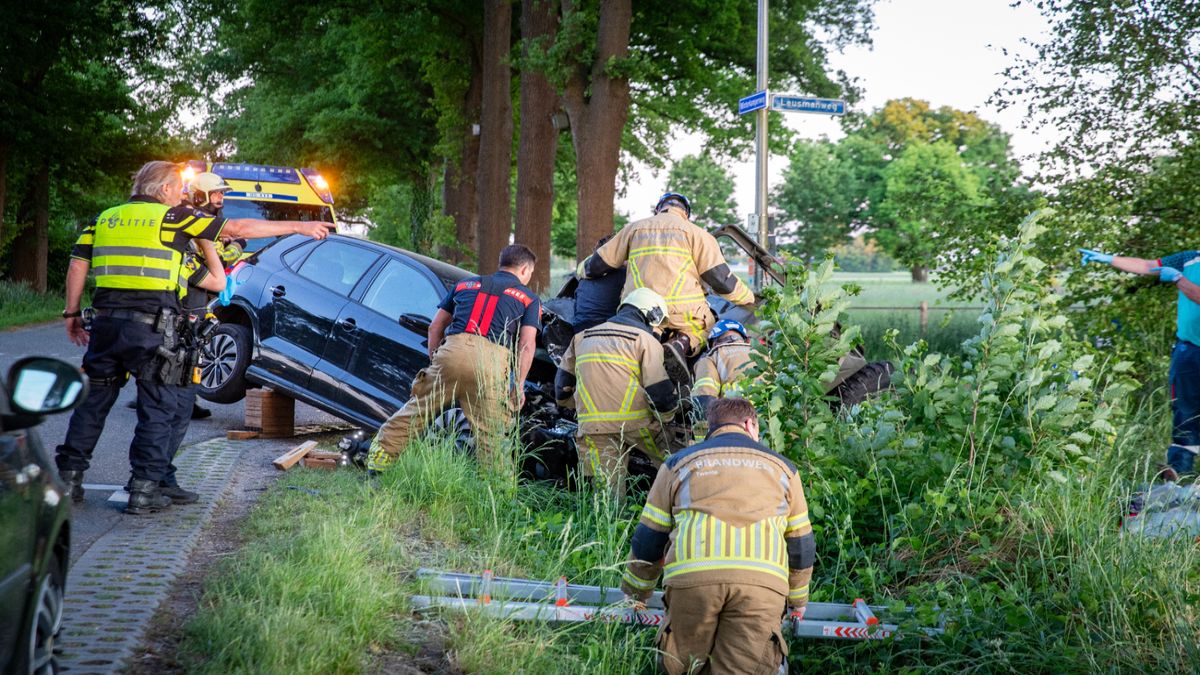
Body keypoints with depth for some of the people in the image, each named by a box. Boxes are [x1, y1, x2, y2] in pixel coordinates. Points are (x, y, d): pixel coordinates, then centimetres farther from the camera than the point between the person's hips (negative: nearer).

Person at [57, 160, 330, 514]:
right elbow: (239, 228, 2)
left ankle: (68, 476, 18)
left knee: (93, 401, 15)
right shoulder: (173, 217, 2)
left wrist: (72, 312, 16)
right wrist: (298, 227, 7)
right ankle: (144, 489, 3)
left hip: (107, 322, 5)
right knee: (157, 407, 4)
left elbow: (78, 264, 9)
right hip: (152, 325, -5)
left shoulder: (104, 218, 16)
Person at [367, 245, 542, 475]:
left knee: (417, 409, 13)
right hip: (491, 361, -2)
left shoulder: (465, 284, 30)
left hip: (452, 351, 3)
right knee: (490, 432, 4)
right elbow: (527, 344, 7)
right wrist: (519, 385, 6)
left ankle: (380, 457, 14)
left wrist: (433, 358, 31)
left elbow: (435, 327, 26)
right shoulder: (529, 298, 20)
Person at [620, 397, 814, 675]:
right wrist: (797, 600, 46)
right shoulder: (781, 466, 27)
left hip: (691, 574, 0)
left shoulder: (679, 462, 25)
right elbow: (801, 545, 32)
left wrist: (635, 595, 39)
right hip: (762, 578, 0)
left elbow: (648, 540, 25)